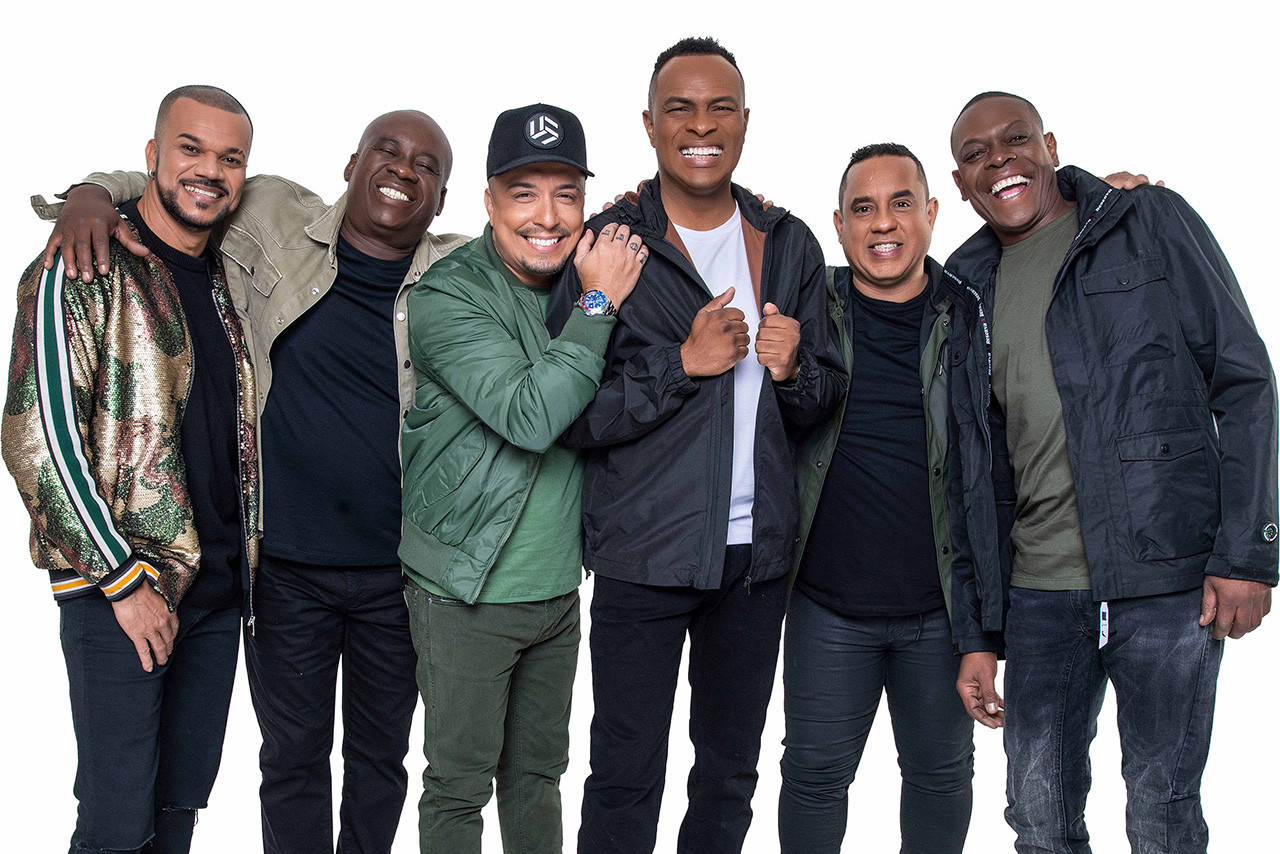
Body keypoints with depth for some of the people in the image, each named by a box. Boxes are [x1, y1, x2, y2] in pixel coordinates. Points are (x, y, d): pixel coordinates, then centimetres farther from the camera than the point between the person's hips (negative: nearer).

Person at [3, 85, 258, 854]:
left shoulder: (227, 277, 12)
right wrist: (125, 580, -15)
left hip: (218, 585, 6)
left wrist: (246, 555, 12)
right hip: (120, 589, -6)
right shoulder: (84, 271, -9)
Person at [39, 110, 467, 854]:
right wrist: (93, 194, -9)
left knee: (382, 753, 18)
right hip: (288, 567, -1)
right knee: (294, 756, 12)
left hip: (398, 570, 1)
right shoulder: (275, 221, -1)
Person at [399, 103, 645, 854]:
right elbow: (531, 416, -27)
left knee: (539, 770, 20)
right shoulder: (447, 299, -16)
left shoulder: (590, 274, 5)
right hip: (468, 594, -6)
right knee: (461, 783, 7)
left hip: (558, 588, 6)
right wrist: (599, 305, -21)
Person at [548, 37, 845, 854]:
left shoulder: (791, 245, 7)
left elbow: (830, 393, 12)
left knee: (731, 772, 17)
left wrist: (792, 370, -10)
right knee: (626, 780, 3)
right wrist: (682, 364, -19)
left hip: (759, 552, 4)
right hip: (645, 550, -4)